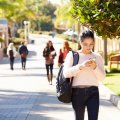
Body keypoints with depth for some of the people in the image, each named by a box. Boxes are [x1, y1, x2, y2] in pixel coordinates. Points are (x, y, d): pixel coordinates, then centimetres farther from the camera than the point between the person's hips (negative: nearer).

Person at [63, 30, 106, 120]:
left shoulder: (97, 57, 9)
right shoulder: (72, 55, 2)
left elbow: (102, 77, 4)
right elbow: (66, 73, -10)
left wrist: (95, 67, -14)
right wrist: (81, 66, -22)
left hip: (93, 92, 1)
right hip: (77, 92, -1)